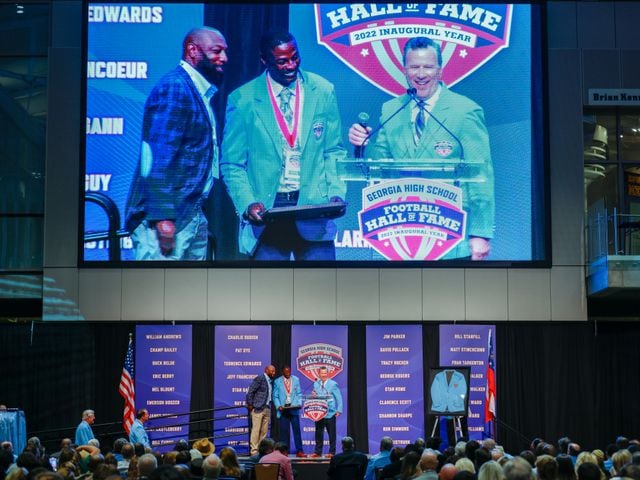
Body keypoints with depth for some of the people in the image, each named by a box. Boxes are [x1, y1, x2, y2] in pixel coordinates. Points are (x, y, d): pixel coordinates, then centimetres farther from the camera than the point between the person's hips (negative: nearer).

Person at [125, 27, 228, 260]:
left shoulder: (200, 91, 16)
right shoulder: (173, 88, -13)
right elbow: (159, 158, -20)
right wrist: (163, 218, -23)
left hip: (192, 215, 9)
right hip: (166, 217, -9)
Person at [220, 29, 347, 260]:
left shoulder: (323, 91, 4)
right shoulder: (243, 100, -2)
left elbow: (334, 152, 9)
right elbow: (232, 164, 1)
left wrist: (336, 193, -5)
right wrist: (248, 203, -13)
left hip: (314, 207, 1)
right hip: (266, 212, -1)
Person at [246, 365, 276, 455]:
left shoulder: (270, 380, 15)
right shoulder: (259, 379, -9)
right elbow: (250, 392, -11)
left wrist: (270, 406, 9)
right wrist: (250, 405, -12)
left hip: (267, 409, 8)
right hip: (258, 408, -8)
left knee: (264, 431, 7)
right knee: (256, 429, -7)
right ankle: (254, 450, -6)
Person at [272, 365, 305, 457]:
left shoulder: (296, 380, 6)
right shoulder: (277, 382, 2)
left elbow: (299, 394, 9)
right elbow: (275, 396, 4)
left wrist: (299, 403, -5)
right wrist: (278, 406, -10)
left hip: (294, 408, 1)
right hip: (283, 410, -1)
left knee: (297, 430, -2)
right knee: (284, 431, 1)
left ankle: (299, 451, 2)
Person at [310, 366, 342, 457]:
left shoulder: (333, 384, -4)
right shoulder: (316, 384, 8)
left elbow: (339, 398, -4)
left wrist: (339, 410, -11)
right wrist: (313, 395, -9)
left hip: (330, 413, -4)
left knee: (331, 433, 2)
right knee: (318, 433, 8)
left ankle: (332, 452, 10)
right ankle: (318, 452, 15)